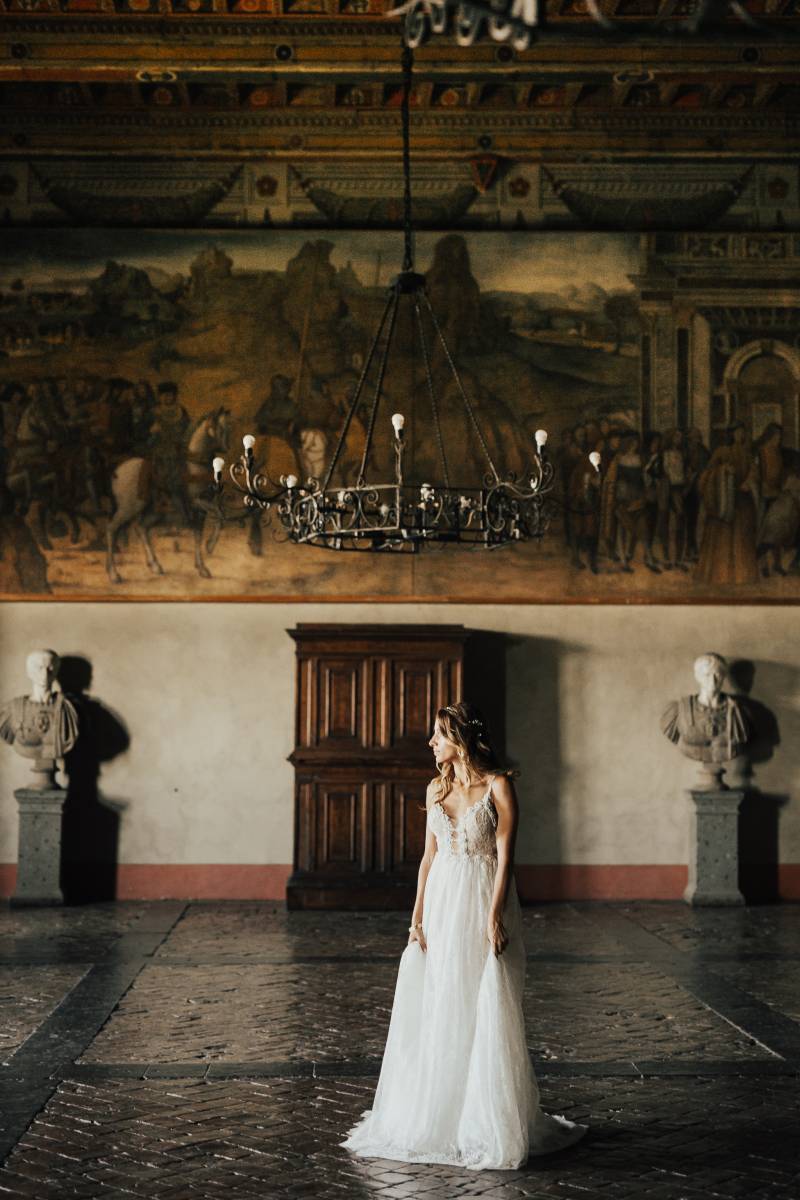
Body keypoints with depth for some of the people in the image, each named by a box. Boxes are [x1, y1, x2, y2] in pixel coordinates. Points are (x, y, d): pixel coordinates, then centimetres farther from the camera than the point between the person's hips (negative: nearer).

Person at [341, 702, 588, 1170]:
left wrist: (494, 915, -17)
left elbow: (505, 855, -11)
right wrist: (418, 913, 6)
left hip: (482, 903, -6)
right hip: (442, 903, 6)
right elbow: (429, 855, 12)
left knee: (487, 1014, -2)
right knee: (439, 1012, 9)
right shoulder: (437, 789, 10)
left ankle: (492, 1122, 9)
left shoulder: (498, 786, -7)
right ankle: (438, 1114, 20)